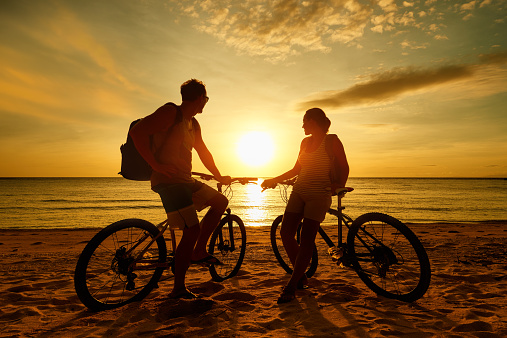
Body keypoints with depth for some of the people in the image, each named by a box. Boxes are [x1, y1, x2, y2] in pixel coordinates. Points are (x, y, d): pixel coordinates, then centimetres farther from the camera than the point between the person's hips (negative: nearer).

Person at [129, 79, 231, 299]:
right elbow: (137, 131, -18)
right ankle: (178, 289, 1)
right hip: (168, 180, -9)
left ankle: (198, 252, 15)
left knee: (221, 202, 11)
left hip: (185, 181, 9)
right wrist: (156, 165, -20)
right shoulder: (171, 112, -9)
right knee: (192, 229, -15)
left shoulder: (193, 124, 18)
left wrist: (219, 176, 29)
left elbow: (203, 153, 27)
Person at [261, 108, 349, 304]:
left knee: (307, 240, -8)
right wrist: (274, 180, 17)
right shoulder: (305, 142, 15)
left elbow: (344, 168, 0)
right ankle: (301, 276, 18)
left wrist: (339, 186, -12)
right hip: (299, 192, 7)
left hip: (319, 195, -6)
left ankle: (292, 286, 2)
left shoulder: (332, 141, -3)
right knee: (286, 233, -2)